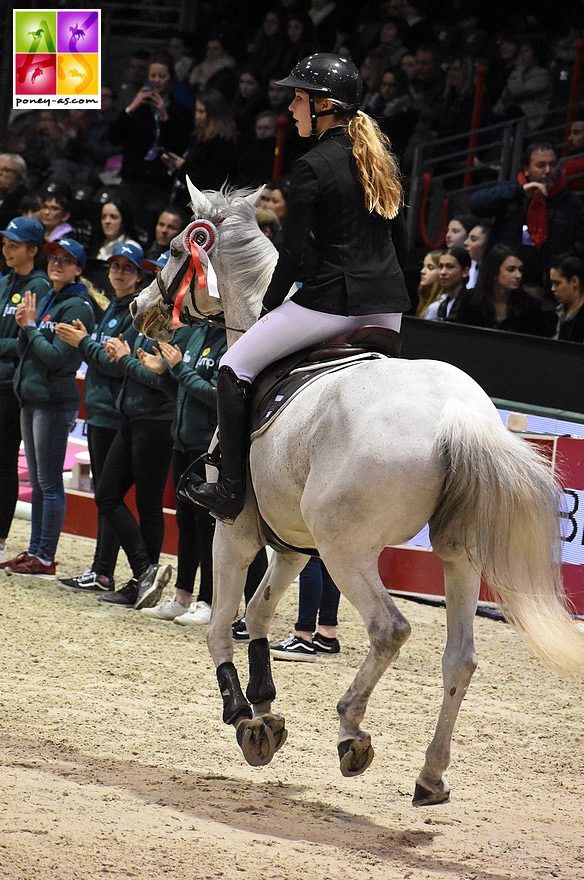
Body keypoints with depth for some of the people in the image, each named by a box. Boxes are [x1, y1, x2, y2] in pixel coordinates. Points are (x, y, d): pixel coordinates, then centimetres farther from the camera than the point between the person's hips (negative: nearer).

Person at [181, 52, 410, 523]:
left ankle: (232, 489, 0)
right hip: (388, 300, 8)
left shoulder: (313, 166, -11)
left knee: (235, 366, 3)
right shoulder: (378, 155, 13)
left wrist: (269, 307, 3)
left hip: (334, 299, -7)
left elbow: (293, 254, -10)